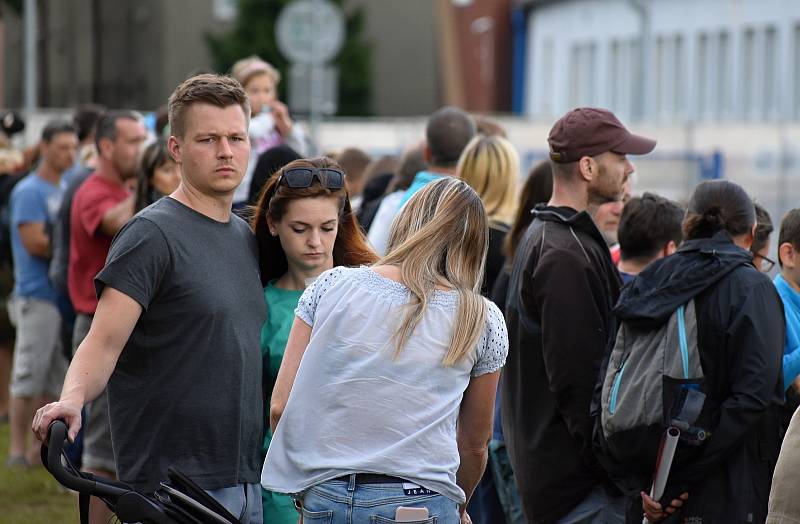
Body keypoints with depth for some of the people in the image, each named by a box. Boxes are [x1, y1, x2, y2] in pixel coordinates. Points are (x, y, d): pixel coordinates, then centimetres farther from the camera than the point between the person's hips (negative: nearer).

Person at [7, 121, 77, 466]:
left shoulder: (64, 191, 17)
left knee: (54, 377, 10)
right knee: (28, 375, -5)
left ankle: (43, 445, 15)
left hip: (63, 293, 8)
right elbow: (34, 243, -17)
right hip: (37, 294, -8)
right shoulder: (29, 192, -9)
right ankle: (18, 448, -1)